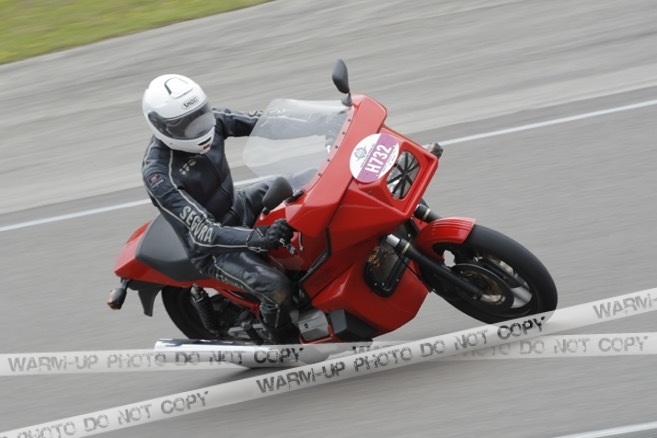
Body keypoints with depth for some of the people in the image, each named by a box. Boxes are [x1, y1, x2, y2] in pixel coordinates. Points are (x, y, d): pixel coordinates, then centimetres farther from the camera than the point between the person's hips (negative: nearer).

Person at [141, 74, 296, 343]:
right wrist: (259, 239, -50)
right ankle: (285, 342, 5)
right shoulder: (158, 175, -32)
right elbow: (204, 233, -37)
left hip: (238, 208, 8)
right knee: (276, 287, -25)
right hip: (212, 248, -8)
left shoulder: (206, 121, -12)